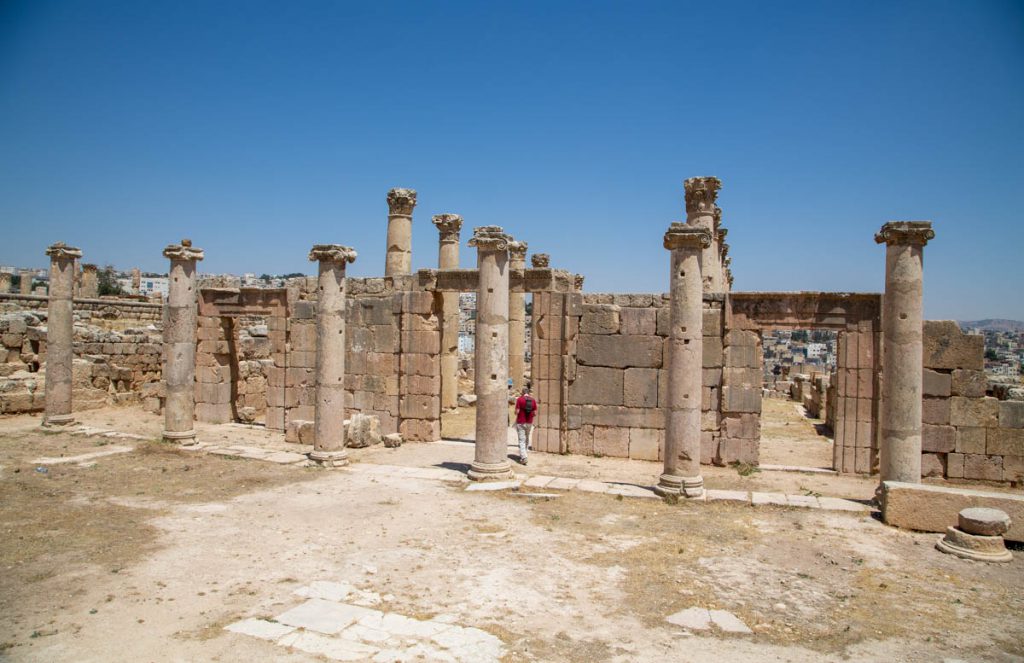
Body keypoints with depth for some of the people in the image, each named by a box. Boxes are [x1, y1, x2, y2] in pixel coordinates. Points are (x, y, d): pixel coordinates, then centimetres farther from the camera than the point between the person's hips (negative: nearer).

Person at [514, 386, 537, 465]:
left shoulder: (519, 399, -10)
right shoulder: (533, 400, 0)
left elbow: (517, 412, -14)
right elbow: (535, 413, 0)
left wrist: (516, 413, 8)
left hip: (520, 422, -4)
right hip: (529, 423, 4)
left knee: (522, 440, -1)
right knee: (527, 439, 19)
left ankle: (523, 458, -10)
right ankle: (522, 455, 31)